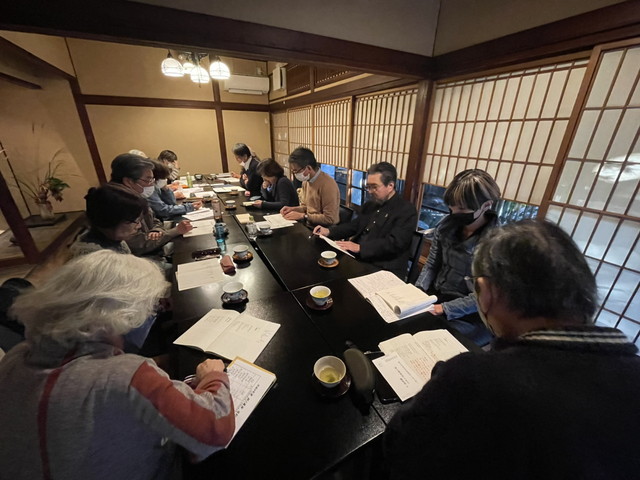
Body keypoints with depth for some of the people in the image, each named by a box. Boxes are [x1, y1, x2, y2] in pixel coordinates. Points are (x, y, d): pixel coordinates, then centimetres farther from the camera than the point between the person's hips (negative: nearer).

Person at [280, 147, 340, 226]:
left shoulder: (327, 185, -23)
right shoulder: (306, 181, 5)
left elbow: (330, 219, -23)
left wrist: (302, 216, -19)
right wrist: (293, 209, 0)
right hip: (309, 225, 7)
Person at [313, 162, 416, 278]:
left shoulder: (407, 211, -8)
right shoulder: (370, 205, 15)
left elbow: (394, 243, -19)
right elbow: (354, 225, 18)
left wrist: (360, 247, -27)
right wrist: (329, 231, 2)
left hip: (384, 270, -7)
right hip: (357, 259, 7)